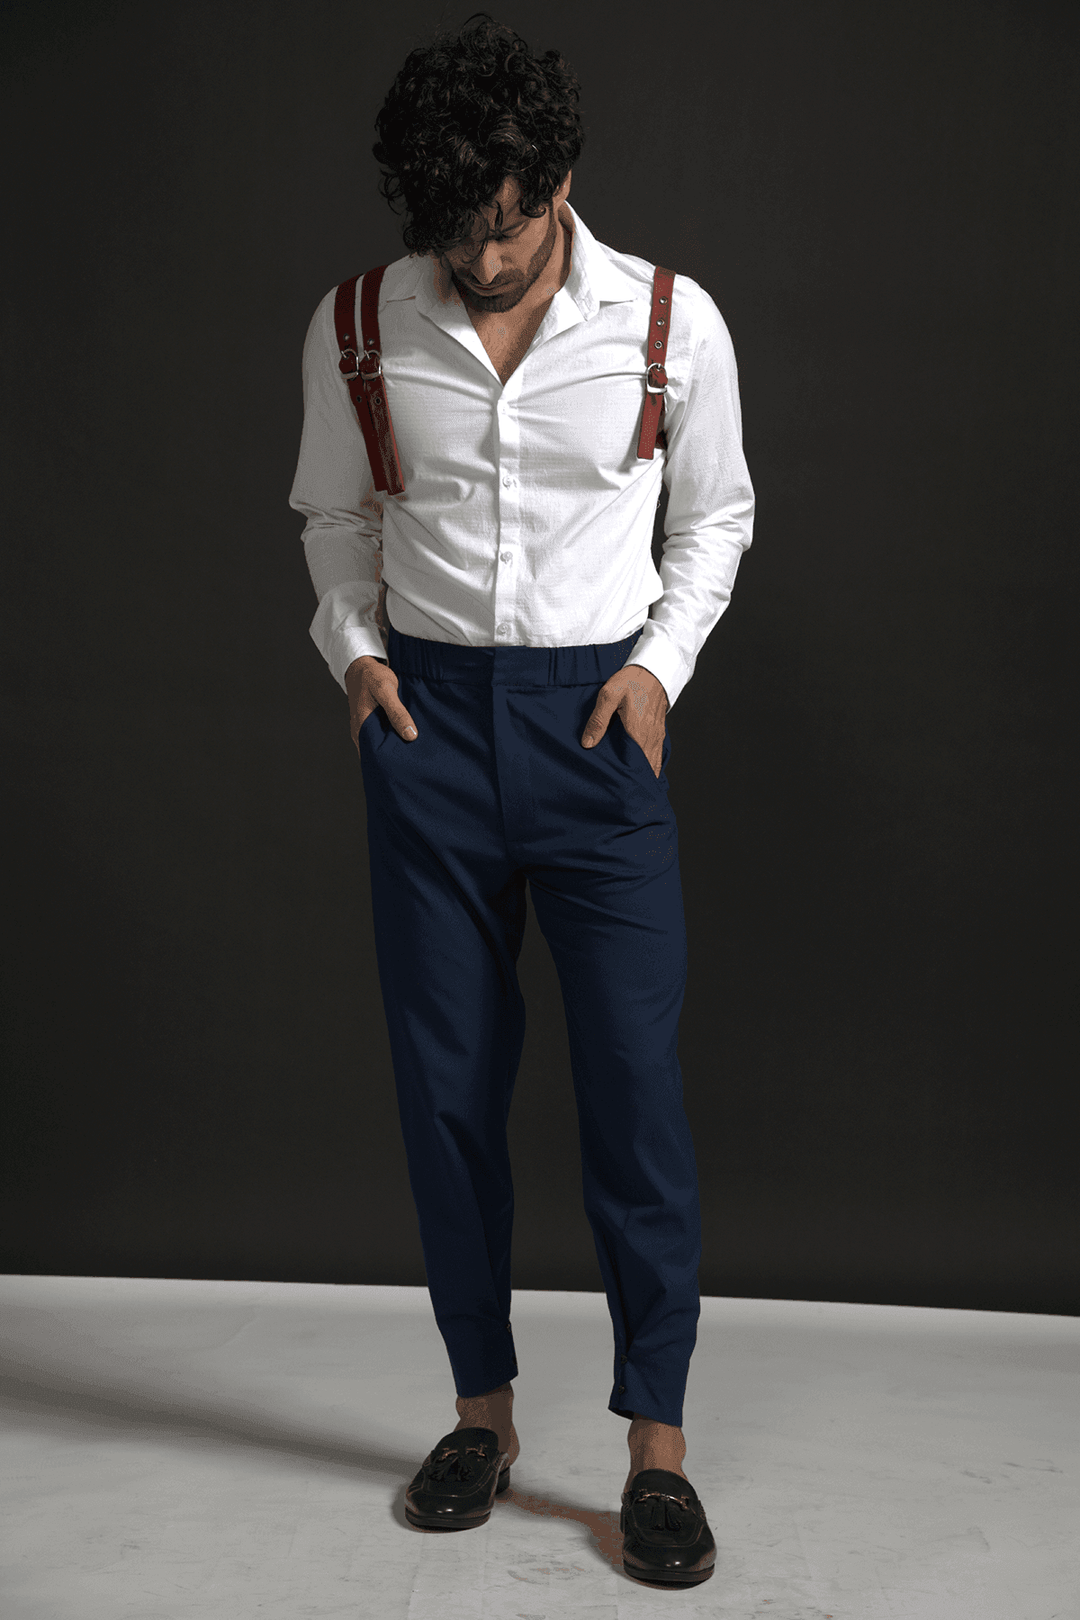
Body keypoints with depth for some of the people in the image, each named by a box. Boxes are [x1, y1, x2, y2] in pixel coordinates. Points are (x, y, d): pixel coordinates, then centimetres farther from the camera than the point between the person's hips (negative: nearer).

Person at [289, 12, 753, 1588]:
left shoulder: (673, 322, -3)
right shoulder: (356, 329, 1)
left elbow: (716, 514, 10)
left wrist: (659, 661, -3)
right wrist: (357, 648, 0)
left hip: (596, 710, -1)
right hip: (427, 716, 2)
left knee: (636, 1080, -4)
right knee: (445, 1082, 6)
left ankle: (658, 1442, 9)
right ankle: (484, 1407, 23)